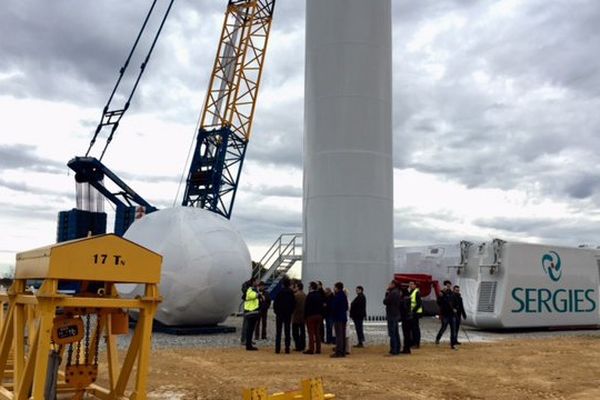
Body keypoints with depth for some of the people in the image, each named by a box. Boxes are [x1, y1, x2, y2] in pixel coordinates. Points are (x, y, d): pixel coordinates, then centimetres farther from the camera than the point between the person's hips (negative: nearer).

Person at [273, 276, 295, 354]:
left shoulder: (280, 292, -11)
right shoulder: (291, 292, -2)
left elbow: (275, 302, -8)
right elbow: (294, 303, 3)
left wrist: (275, 310, 5)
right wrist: (291, 311, 12)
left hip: (280, 313, -2)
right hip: (288, 314, 3)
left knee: (278, 331, 3)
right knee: (287, 331, 7)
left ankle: (278, 349, 0)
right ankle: (287, 349, 5)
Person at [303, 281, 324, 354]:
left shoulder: (310, 296, -12)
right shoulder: (320, 295, 7)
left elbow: (306, 307, -13)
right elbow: (322, 306, 10)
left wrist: (305, 316, -8)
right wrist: (321, 315, 14)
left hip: (311, 316, -6)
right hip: (319, 315, 6)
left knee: (311, 333, -3)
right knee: (317, 333, 10)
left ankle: (311, 349, -5)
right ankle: (318, 349, 12)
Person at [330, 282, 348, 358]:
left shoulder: (337, 296, -15)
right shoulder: (344, 295, 13)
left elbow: (333, 306, -15)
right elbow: (346, 307, 17)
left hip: (338, 318, -9)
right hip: (344, 317, 9)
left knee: (339, 335, -8)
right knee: (343, 335, 12)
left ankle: (338, 352, -8)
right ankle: (343, 352, 17)